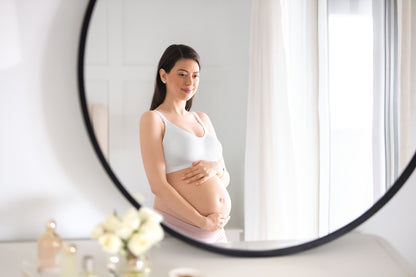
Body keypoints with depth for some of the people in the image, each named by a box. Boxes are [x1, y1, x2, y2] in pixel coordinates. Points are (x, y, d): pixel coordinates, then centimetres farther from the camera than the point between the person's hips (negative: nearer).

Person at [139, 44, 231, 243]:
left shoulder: (202, 119, 15)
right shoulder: (153, 119, -4)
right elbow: (157, 184, -12)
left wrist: (216, 167, -7)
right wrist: (202, 221, -15)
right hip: (176, 227, -6)